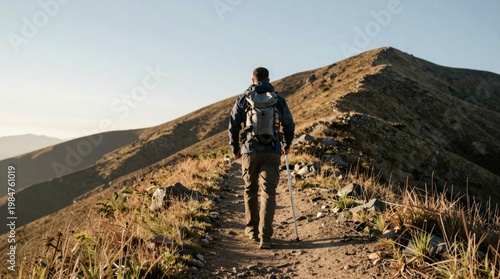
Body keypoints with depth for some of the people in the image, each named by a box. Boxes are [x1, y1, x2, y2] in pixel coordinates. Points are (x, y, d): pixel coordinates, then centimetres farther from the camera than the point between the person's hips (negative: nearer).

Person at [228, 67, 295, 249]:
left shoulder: (243, 98, 3)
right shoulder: (278, 99, 5)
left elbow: (233, 124, 2)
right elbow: (289, 124, 10)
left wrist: (234, 147, 14)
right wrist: (287, 144, 27)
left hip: (249, 151, 0)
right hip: (272, 152, 0)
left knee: (250, 191, 16)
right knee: (268, 193, -1)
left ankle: (252, 229, 28)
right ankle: (265, 237, -9)